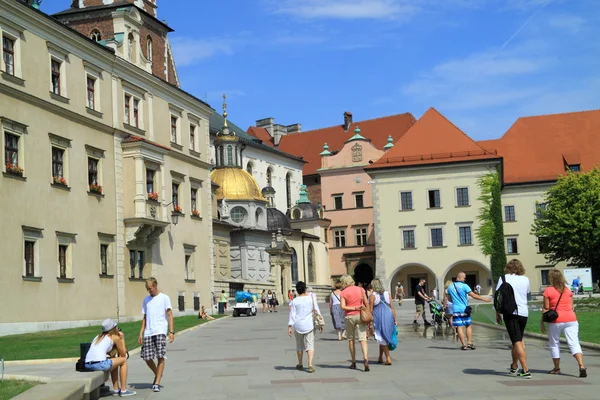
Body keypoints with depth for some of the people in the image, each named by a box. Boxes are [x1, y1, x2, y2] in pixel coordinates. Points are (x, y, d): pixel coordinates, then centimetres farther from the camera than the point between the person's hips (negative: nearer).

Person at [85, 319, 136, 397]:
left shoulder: (98, 337, 27)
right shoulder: (116, 337, 8)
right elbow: (123, 355, 16)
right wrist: (122, 339, 24)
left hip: (87, 365, 7)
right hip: (99, 364, -7)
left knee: (114, 361, 32)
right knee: (123, 360, 16)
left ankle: (116, 389, 31)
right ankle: (123, 390, 14)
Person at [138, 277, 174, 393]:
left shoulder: (164, 298, 2)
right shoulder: (146, 300, 16)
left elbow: (170, 316, -2)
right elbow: (145, 318, 19)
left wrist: (171, 332, -10)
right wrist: (141, 333, 11)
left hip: (160, 331, -5)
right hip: (148, 333, 5)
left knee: (160, 357, -9)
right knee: (147, 357, 2)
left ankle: (157, 383, -5)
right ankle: (157, 375, 27)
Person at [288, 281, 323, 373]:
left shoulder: (294, 301, -4)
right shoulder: (311, 298, -2)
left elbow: (292, 315, -6)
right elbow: (317, 311, 1)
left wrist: (289, 327, -4)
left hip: (298, 325, 1)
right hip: (309, 325, 0)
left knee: (299, 345, 16)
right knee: (310, 345, -2)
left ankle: (300, 365, 28)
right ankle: (310, 365, -18)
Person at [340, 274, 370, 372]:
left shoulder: (343, 292, -4)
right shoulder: (360, 289, 2)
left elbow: (343, 307, -14)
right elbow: (366, 303, 2)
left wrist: (354, 308, -10)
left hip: (349, 316, -1)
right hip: (360, 316, 1)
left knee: (351, 339, 13)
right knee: (362, 339, -4)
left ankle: (353, 362, 18)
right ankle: (365, 359, -25)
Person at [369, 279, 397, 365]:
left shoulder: (372, 296, -5)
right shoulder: (387, 294, 8)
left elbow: (370, 310, -7)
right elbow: (392, 308, 6)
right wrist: (395, 320, 10)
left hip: (378, 318, -4)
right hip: (388, 317, 5)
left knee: (381, 339, 1)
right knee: (384, 338, 17)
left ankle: (388, 359, -8)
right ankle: (380, 358, 24)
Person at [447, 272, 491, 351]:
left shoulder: (450, 287, 6)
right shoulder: (464, 286, -7)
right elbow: (474, 295, -12)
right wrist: (484, 299, -6)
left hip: (456, 309, 2)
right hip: (464, 309, -2)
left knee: (459, 327, 0)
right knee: (468, 326, 11)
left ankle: (463, 344, -4)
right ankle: (470, 343, 7)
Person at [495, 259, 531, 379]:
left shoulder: (504, 278, 0)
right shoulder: (526, 279, 9)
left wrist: (497, 313, 5)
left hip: (510, 312, -4)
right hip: (524, 312, 4)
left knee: (517, 342, -7)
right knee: (518, 340, 19)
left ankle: (525, 370, -16)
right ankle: (514, 367, 31)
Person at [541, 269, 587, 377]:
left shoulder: (548, 290, -4)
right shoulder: (568, 290, 10)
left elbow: (545, 308, -4)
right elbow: (571, 306, 13)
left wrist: (542, 322, 3)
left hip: (555, 321, -3)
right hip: (570, 319, 3)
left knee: (554, 344, 14)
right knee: (574, 343, -5)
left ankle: (557, 368, 21)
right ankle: (581, 366, -23)